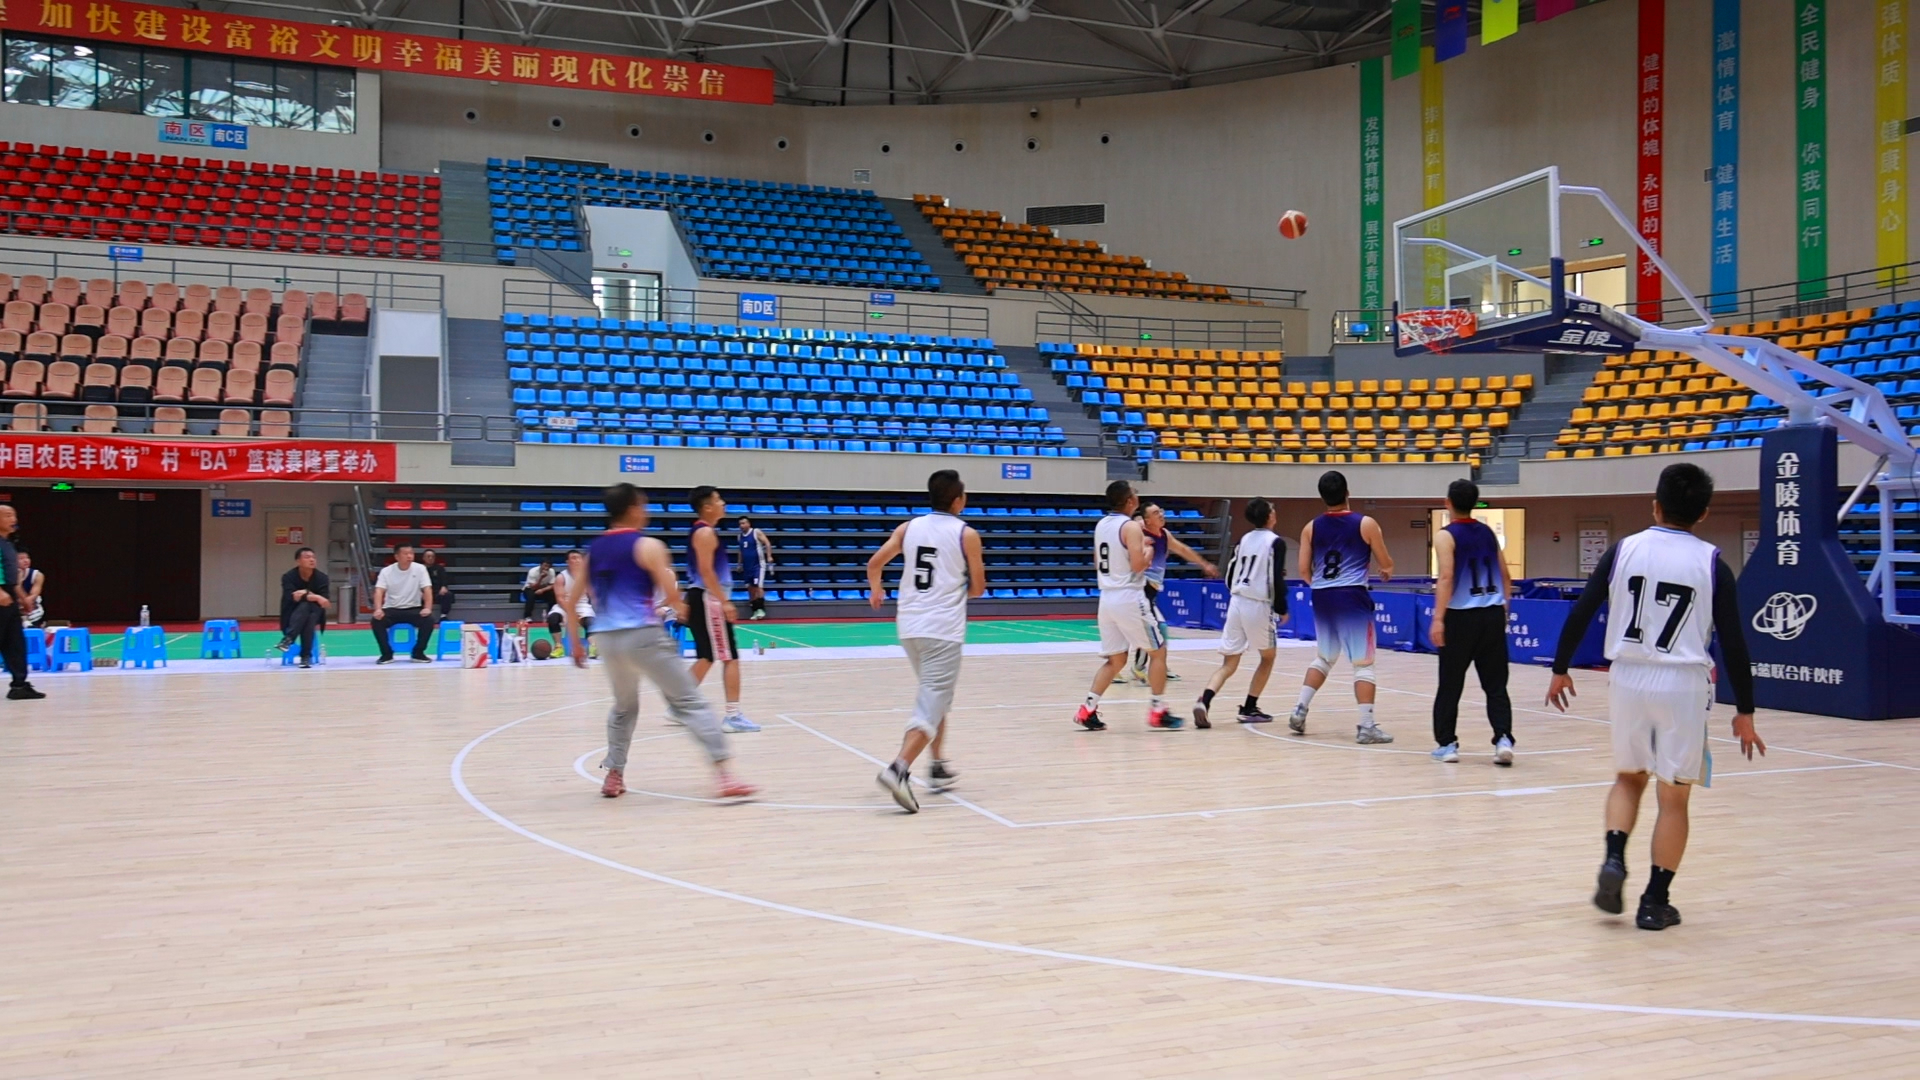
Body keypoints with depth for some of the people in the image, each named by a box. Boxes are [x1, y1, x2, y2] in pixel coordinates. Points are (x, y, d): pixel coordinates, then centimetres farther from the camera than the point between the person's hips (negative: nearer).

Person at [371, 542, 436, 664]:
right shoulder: (386, 571, -6)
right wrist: (378, 609, -35)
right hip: (392, 609, 0)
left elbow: (427, 589, -11)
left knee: (429, 619, -29)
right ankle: (387, 654, -10)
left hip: (413, 609, 0)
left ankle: (418, 653, -10)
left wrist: (427, 608, -29)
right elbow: (379, 591, -16)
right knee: (376, 620, -30)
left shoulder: (420, 569, -5)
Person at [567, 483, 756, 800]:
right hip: (643, 635, -6)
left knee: (624, 707, 27)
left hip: (606, 638, 6)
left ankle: (614, 777, 24)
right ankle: (725, 775, -13)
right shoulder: (648, 546, -2)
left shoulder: (592, 550, 16)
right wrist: (682, 608, 16)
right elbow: (671, 596, -6)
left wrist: (576, 642, 25)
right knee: (690, 703, -4)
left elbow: (570, 601, 17)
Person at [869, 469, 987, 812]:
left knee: (934, 696, 24)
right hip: (943, 629, -6)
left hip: (909, 625, 6)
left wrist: (875, 591, 28)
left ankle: (939, 767, 28)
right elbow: (977, 588, 0)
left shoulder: (908, 528, 7)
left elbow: (874, 563, 8)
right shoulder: (966, 534, -4)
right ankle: (899, 769, -26)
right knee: (932, 704, -8)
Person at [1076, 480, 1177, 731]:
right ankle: (1158, 711, 7)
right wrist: (1149, 551, 2)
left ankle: (1088, 708, 1)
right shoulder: (1131, 526, -11)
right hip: (1129, 598, -7)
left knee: (1115, 660, 13)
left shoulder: (1101, 525, 13)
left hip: (1107, 598, 8)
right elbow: (1138, 565, -20)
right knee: (1158, 651, 7)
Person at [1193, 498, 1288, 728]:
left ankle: (1204, 701, -17)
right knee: (1268, 657, 18)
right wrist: (1282, 609, 0)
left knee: (1229, 664, 6)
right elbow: (1277, 580, -11)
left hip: (1236, 603, 5)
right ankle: (1249, 709, 16)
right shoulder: (1276, 542, -4)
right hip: (1259, 606, -5)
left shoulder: (1244, 540, 13)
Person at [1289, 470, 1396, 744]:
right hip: (1352, 597, -4)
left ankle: (1299, 711, 16)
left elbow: (1304, 571, 5)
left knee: (1324, 658, 21)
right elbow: (1386, 563, 5)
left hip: (1322, 598, 4)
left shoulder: (1311, 528, 5)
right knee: (1363, 663, 0)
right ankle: (1366, 726, -4)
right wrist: (1388, 571, 28)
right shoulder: (1366, 524, -4)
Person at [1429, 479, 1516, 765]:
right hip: (1492, 615, 5)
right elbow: (1506, 577, 16)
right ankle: (1503, 739, -7)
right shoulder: (1488, 533, 12)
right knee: (1495, 685, 7)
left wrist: (1438, 618, -19)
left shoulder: (1446, 536, -5)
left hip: (1461, 616, -4)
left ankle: (1446, 744, 11)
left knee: (1450, 685, 6)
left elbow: (1446, 577, -17)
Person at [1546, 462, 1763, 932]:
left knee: (1629, 778, 23)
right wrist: (1744, 712, 3)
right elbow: (1733, 643, -4)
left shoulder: (1623, 550, 0)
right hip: (1683, 686, -2)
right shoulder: (1712, 563, -4)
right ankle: (1655, 902, 11)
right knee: (1674, 798, 9)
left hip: (1628, 679, 2)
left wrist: (1560, 669, 11)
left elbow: (1580, 614, -1)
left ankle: (1614, 860, 2)